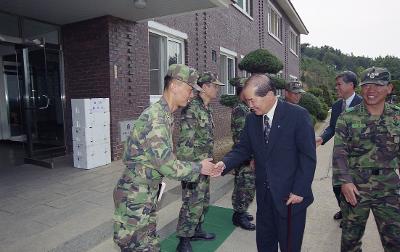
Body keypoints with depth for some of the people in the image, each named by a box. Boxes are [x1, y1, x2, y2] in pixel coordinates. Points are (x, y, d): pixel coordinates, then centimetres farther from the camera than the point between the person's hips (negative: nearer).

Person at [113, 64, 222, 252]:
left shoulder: (165, 116, 6)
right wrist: (199, 167, -10)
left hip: (147, 196, 9)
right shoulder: (154, 119, -24)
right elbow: (168, 167, -24)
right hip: (134, 198, -9)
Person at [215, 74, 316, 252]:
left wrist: (300, 191, -15)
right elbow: (243, 149, 4)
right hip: (264, 194, 5)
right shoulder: (252, 119, 1)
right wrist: (225, 164, -14)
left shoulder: (298, 115, -14)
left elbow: (308, 157, -13)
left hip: (290, 195, -4)